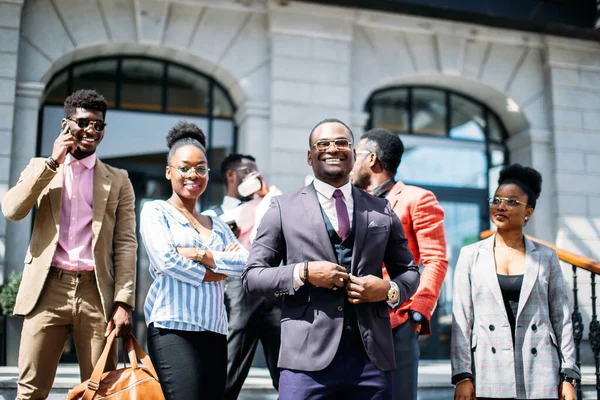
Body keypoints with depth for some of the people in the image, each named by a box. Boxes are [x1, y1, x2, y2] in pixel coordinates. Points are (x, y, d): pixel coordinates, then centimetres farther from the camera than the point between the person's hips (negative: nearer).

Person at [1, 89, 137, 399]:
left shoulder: (118, 180, 11)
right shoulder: (40, 168, 14)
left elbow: (125, 243, 3)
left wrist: (123, 302, -7)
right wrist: (53, 162, -5)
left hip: (97, 292, 0)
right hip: (48, 289, 0)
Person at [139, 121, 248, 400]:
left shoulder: (217, 225, 19)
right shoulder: (155, 211, 4)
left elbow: (244, 263, 3)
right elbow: (166, 261, -11)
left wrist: (199, 255, -10)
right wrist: (218, 272, -2)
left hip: (214, 333, 6)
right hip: (173, 330, -5)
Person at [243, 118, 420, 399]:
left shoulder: (381, 210, 13)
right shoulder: (284, 208, 5)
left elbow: (409, 271, 19)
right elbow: (252, 276, 3)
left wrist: (389, 290, -3)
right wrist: (303, 272, -12)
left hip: (372, 356, 3)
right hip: (308, 357, -2)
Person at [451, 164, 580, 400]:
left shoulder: (546, 257, 8)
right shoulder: (471, 255, 5)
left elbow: (562, 319, 7)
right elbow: (461, 320, 1)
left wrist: (569, 376, 1)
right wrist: (462, 375, -5)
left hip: (540, 375, 1)